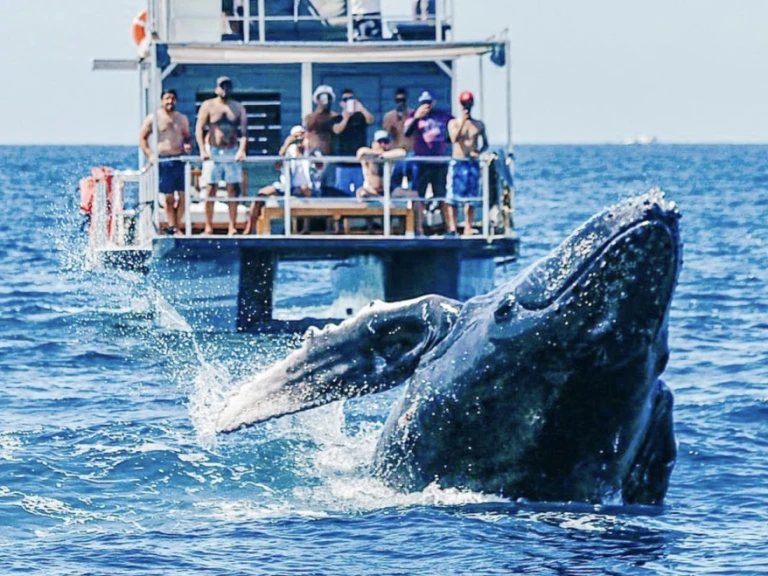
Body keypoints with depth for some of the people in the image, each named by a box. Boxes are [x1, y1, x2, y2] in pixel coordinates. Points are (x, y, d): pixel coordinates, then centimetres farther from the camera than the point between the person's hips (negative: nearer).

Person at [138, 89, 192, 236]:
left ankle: (175, 227, 6)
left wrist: (188, 146, 0)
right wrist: (150, 155, -7)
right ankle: (173, 226, 2)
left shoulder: (182, 118, 14)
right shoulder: (153, 118, 3)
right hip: (164, 161, -3)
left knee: (182, 196, -4)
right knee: (169, 198, -1)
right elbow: (142, 138, 5)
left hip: (180, 160, 3)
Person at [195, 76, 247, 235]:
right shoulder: (208, 106, 2)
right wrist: (202, 150, -17)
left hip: (232, 152, 2)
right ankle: (208, 227, -1)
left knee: (233, 189, 0)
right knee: (211, 189, -4)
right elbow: (199, 128, -4)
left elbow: (244, 130, 2)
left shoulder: (238, 107, 9)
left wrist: (242, 149, -13)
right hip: (213, 151, -2)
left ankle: (232, 227, 2)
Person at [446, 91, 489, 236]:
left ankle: (468, 227, 5)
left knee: (471, 197, 1)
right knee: (453, 196, -6)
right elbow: (454, 138, -13)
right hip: (457, 162, -2)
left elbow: (485, 143, 16)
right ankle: (452, 226, -5)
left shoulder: (479, 125, 10)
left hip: (473, 163, 2)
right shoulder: (454, 123, 3)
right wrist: (462, 122, -20)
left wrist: (479, 152, -5)